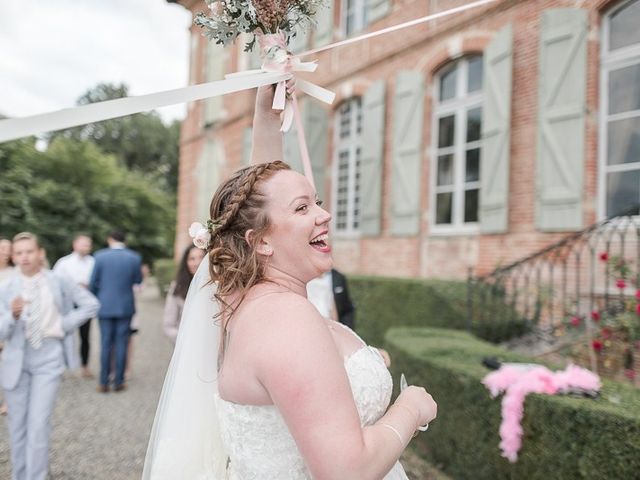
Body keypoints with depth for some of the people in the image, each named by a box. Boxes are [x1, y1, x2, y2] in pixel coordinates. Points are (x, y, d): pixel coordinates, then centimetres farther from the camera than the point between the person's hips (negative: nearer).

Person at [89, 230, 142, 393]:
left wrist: (95, 300, 15)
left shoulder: (100, 256, -6)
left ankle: (103, 383, 11)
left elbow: (93, 282, -1)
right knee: (121, 344, 6)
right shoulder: (134, 257, -5)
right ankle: (118, 382, 10)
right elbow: (138, 280, 4)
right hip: (125, 306, 0)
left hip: (105, 306, 0)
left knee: (105, 344, 8)